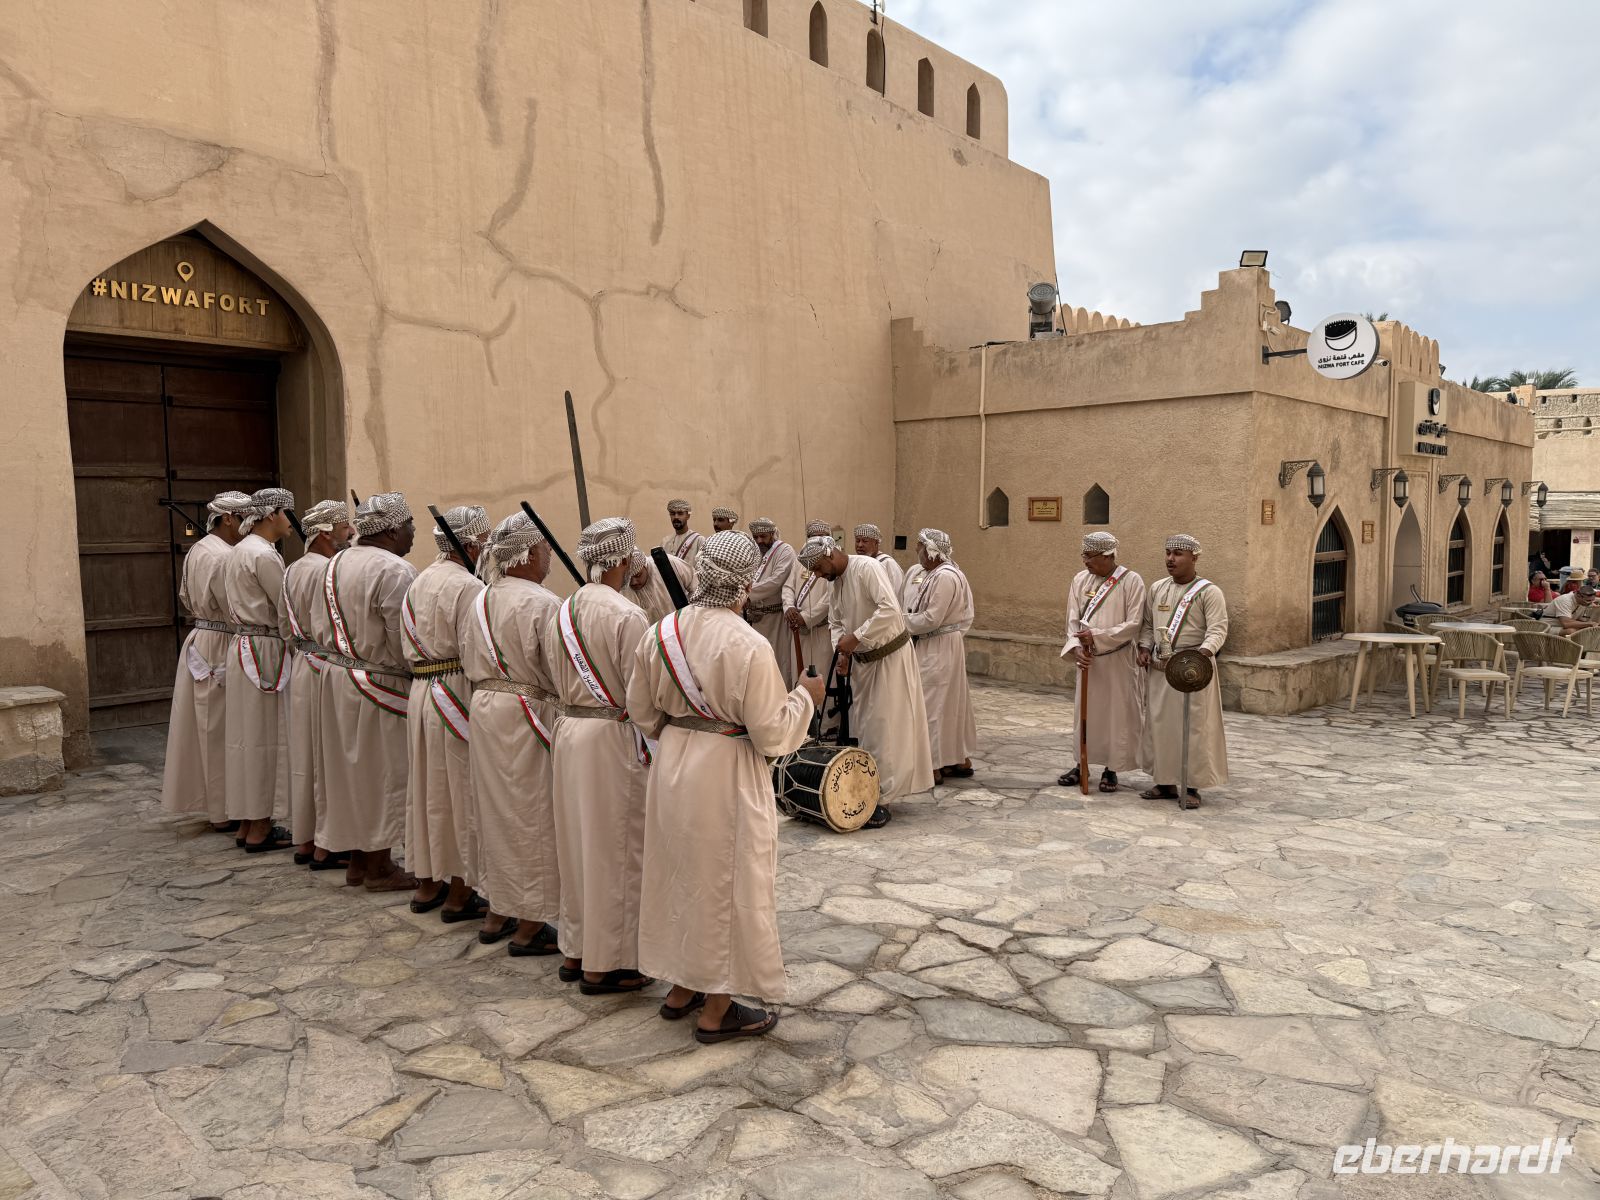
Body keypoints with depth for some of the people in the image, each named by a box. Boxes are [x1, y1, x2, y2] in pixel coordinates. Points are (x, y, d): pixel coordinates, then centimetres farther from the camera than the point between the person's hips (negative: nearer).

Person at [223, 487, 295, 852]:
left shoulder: (240, 550, 16)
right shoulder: (264, 555, -15)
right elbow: (288, 610, -16)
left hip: (243, 647, 10)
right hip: (265, 651, -10)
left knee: (250, 734, 13)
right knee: (266, 736, -3)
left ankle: (247, 822, 21)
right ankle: (259, 831, 4)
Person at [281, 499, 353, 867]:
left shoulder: (294, 569, 10)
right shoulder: (328, 570, -19)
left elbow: (290, 626, 15)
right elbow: (328, 633, -22)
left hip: (301, 667, 9)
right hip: (326, 672, -9)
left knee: (305, 755, 15)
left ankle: (304, 840, 25)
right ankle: (325, 847, 8)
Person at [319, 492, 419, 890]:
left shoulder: (337, 562, 7)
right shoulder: (395, 571, -21)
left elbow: (337, 625, 11)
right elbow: (405, 643, -21)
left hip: (338, 675, 9)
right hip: (381, 687, -9)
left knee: (353, 769, 16)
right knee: (383, 774, 4)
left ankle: (357, 861, 28)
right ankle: (379, 869, 15)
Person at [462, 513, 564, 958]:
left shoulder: (482, 600, 5)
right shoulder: (543, 604, -19)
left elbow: (470, 663, 11)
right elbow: (559, 674, -18)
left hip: (485, 710, 8)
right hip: (528, 718, -8)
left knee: (500, 810, 19)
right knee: (532, 817, 3)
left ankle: (499, 907, 32)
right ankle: (529, 927, 12)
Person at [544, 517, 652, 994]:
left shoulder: (561, 612, 6)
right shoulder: (626, 615, -17)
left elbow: (556, 681, 9)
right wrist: (649, 753, -7)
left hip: (568, 730, 8)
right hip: (613, 738, -8)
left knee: (577, 843, 17)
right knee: (614, 851, 4)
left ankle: (576, 950, 30)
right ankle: (606, 964, 14)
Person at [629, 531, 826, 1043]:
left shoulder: (659, 632, -3)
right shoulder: (749, 646, -22)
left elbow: (642, 711, 6)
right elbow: (771, 733, -18)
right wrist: (805, 695, -1)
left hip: (673, 769, 7)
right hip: (726, 776, -6)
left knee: (681, 872, 21)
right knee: (726, 884, 8)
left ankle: (681, 988, 36)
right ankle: (716, 1010, 21)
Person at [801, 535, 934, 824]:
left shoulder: (866, 568, -20)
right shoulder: (834, 582, 5)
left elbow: (890, 609, -31)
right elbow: (835, 622, 14)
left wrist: (856, 637, -27)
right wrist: (843, 653, -3)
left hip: (889, 657, -8)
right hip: (863, 661, 8)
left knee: (885, 729, -5)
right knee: (864, 727, 13)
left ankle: (883, 801, 1)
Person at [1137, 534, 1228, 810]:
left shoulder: (1208, 591, -5)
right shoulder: (1157, 588, 12)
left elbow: (1218, 629, -14)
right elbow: (1147, 624, 19)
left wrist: (1204, 650, -31)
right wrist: (1145, 648, 3)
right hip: (1159, 668, 6)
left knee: (1193, 727, -1)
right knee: (1159, 724, 9)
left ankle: (1192, 787, 8)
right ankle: (1165, 782, 21)